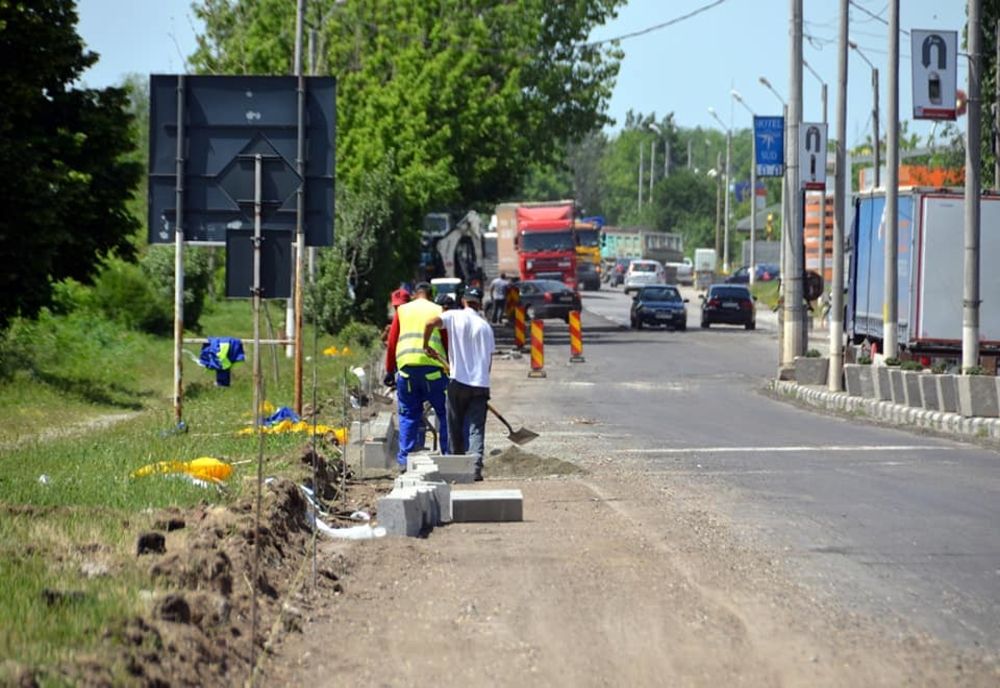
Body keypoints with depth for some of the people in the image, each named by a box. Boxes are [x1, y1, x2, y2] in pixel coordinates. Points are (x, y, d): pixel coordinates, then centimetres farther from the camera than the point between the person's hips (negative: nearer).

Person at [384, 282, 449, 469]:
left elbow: (391, 343, 13)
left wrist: (389, 371, 18)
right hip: (433, 368, -2)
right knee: (444, 413, 7)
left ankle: (405, 459, 7)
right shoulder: (438, 311, 11)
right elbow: (448, 343, 8)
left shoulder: (402, 310, 16)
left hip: (406, 365, 2)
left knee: (408, 415, 10)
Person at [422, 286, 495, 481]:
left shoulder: (455, 316, 0)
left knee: (456, 428, 11)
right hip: (481, 384, 2)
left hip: (459, 381, -2)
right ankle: (475, 467, -18)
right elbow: (489, 360, 13)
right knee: (476, 428, -2)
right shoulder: (486, 326, 10)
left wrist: (426, 345, -3)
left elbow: (431, 323, -18)